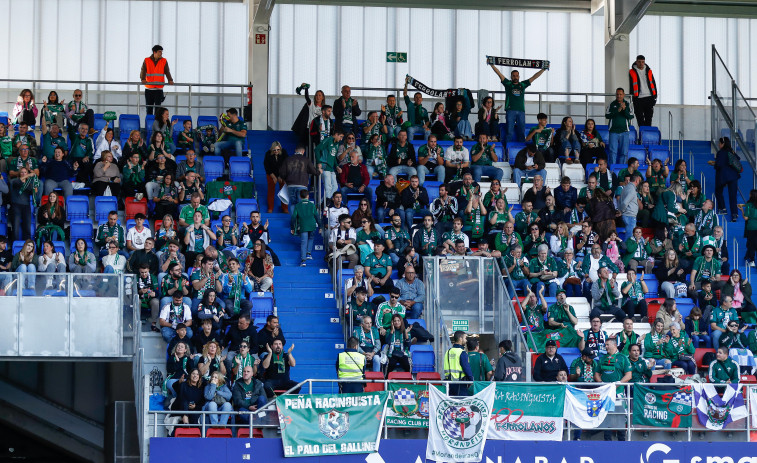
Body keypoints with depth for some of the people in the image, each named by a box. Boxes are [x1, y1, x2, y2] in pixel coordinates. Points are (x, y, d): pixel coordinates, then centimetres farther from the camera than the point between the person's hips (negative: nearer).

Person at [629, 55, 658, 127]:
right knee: (640, 120, -2)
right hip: (638, 99, -3)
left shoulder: (649, 71, 12)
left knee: (648, 119, 2)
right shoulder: (632, 72, 3)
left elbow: (653, 84, 16)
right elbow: (630, 86, 4)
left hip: (649, 98, 3)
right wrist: (632, 97, -3)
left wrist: (655, 96, 9)